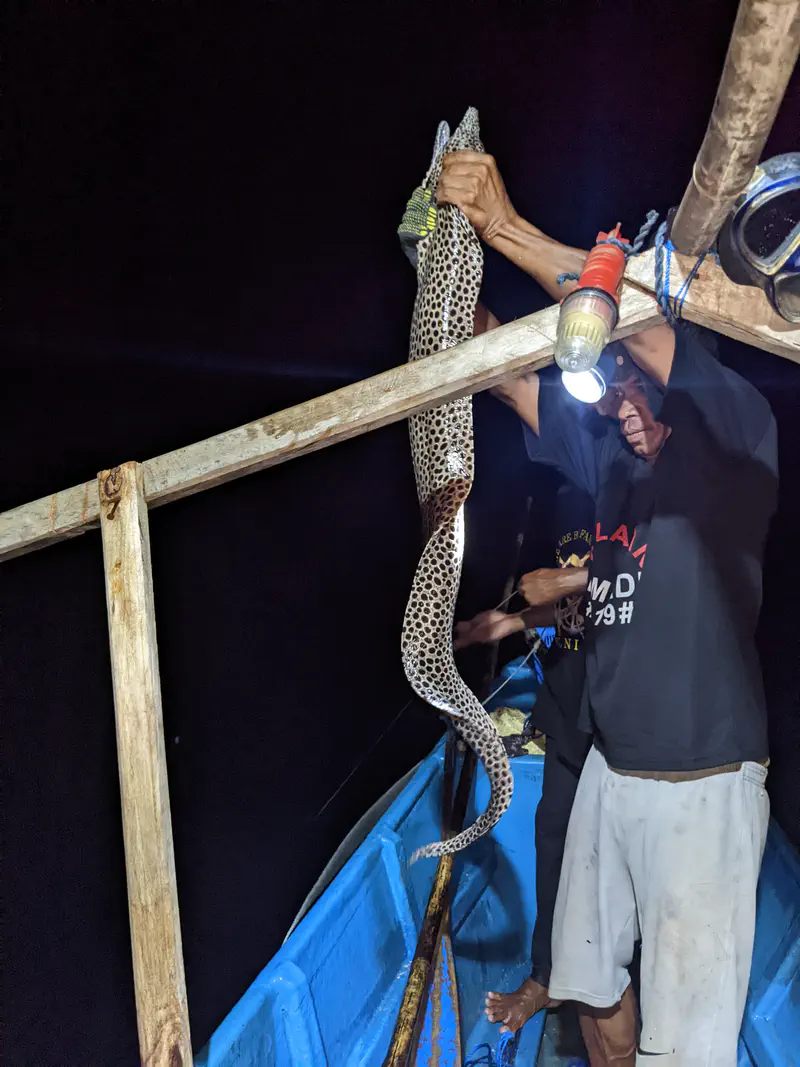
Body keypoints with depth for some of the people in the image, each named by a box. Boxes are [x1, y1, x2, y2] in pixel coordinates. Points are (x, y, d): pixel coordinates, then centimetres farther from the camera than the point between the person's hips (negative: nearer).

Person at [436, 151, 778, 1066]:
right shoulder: (613, 466, 8)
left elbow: (644, 328, -24)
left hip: (702, 778, -6)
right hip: (610, 767, 7)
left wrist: (507, 227, -22)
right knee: (592, 982, 18)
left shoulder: (736, 439, -9)